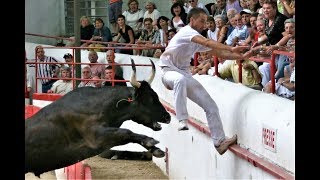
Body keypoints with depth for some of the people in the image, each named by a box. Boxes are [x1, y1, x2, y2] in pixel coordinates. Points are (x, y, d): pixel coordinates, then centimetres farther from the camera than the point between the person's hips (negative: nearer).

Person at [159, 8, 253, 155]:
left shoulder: (198, 41, 14)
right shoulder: (186, 31, -13)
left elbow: (218, 53, 12)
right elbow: (207, 42, -29)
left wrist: (241, 56, -1)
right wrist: (231, 49, -37)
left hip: (185, 74, 9)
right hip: (169, 71, -9)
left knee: (211, 106, -2)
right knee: (180, 79, -46)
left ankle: (219, 141, 0)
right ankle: (182, 120, -43)